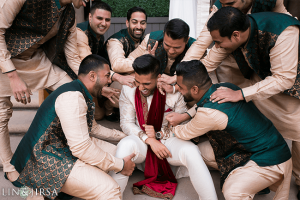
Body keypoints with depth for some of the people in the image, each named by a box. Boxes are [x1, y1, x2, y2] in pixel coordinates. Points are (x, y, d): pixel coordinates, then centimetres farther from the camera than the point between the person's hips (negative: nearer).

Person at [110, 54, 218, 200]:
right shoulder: (128, 90, -5)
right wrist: (150, 140, -18)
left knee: (191, 151, -31)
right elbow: (126, 123, -5)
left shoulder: (173, 91, -9)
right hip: (141, 141, 1)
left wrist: (159, 135, -19)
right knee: (125, 145, -35)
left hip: (168, 139, 0)